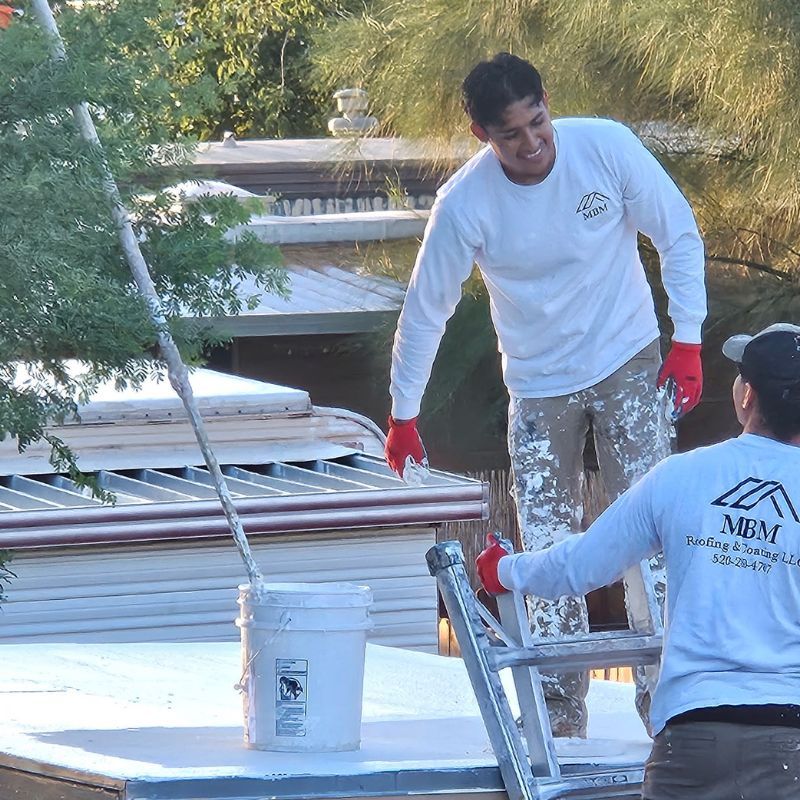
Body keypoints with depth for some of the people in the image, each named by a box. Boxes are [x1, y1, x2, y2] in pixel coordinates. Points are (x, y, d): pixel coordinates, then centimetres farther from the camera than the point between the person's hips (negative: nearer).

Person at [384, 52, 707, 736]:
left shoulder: (606, 147, -18)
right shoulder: (465, 204, -18)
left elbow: (680, 237, -5)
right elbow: (426, 310, -5)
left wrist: (688, 341, -10)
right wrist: (403, 415, 2)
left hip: (628, 364, -1)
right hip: (539, 388, 1)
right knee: (548, 550, -1)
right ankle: (561, 707, 10)